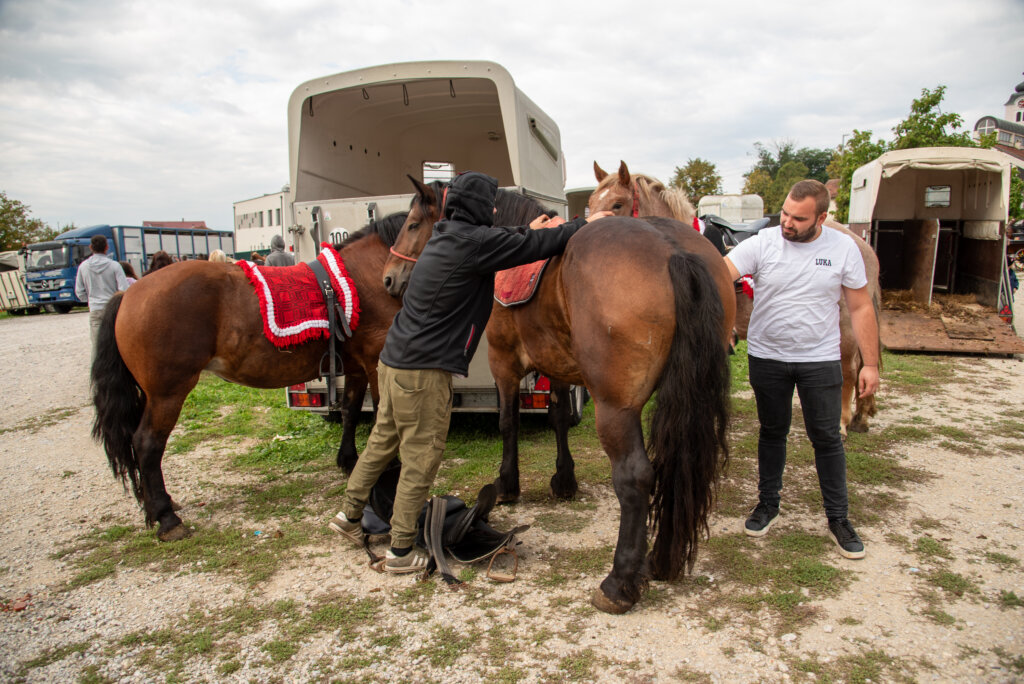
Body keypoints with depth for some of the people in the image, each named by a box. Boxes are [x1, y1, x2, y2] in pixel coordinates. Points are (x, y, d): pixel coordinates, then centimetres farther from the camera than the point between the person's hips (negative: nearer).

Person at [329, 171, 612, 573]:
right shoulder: (473, 240, -15)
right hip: (424, 371, -10)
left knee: (383, 440, 22)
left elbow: (503, 246, 28)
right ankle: (401, 551, 14)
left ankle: (349, 513, 37)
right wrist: (585, 224, 1)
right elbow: (536, 247, -11)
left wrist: (529, 233, 27)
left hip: (395, 359, 10)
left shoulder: (447, 235, 12)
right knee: (422, 457, 2)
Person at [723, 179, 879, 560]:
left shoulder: (843, 249, -5)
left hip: (820, 360, 0)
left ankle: (838, 518, 22)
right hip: (767, 358, 0)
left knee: (827, 438, 6)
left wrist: (870, 363, -2)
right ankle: (768, 503, 31)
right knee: (772, 432, 14)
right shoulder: (762, 244, -8)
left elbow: (861, 308, 0)